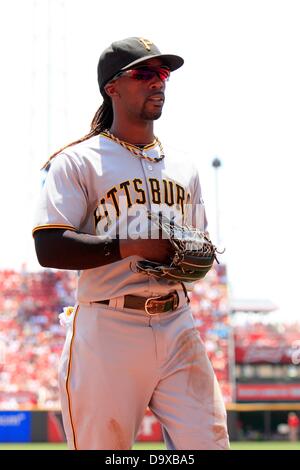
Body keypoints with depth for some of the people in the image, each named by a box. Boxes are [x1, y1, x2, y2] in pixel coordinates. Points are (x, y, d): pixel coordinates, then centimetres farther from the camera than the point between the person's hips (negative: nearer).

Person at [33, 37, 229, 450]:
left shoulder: (182, 167, 20)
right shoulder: (78, 161, 1)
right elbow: (49, 248, -10)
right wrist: (131, 247, -17)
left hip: (177, 327, 5)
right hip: (108, 331, -5)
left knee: (209, 441, -5)